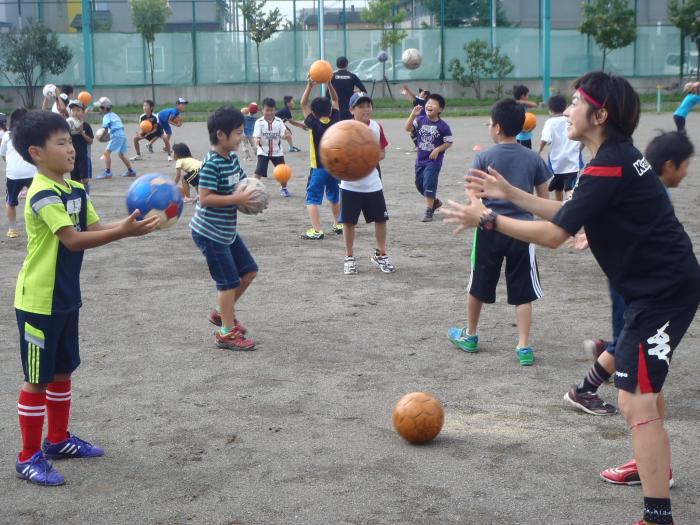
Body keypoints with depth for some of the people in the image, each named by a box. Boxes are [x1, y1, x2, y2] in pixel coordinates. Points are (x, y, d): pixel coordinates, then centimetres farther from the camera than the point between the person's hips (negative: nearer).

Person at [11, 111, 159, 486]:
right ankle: (29, 457, 11)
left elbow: (96, 228, 4)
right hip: (39, 302, -9)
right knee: (37, 379, 0)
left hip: (66, 298, 9)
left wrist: (131, 224, -12)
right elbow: (73, 240, -28)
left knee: (63, 371, 19)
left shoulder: (76, 190, 7)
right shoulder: (43, 195, -21)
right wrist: (124, 232, -32)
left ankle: (58, 439, 35)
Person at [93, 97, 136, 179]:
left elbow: (105, 128, -11)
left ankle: (107, 172, -19)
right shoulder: (114, 115, 21)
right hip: (122, 135, 9)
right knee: (121, 154, 24)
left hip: (116, 135, -9)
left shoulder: (106, 116, -4)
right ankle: (130, 171, 31)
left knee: (107, 152, -11)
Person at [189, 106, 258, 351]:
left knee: (249, 271, 15)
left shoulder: (232, 158, 4)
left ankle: (222, 313, 30)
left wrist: (250, 194, -5)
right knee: (229, 281, -2)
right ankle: (227, 333, 10)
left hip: (227, 229, 9)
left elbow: (241, 183, 16)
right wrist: (236, 199, -26)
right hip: (210, 232, -9)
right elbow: (205, 198, -25)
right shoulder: (211, 164, -22)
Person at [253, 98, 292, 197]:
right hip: (263, 152, -2)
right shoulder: (259, 122, -9)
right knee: (259, 172, -11)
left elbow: (283, 135, -8)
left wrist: (286, 135, -32)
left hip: (277, 151, 2)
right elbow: (256, 136, -14)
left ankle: (284, 188, 31)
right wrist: (257, 142, -37)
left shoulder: (279, 121, -4)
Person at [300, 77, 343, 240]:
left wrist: (310, 86, -9)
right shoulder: (335, 121, -3)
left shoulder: (314, 124, -12)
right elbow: (335, 100, 10)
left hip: (319, 167, -5)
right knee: (335, 197, 22)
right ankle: (338, 225, 34)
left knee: (313, 199, -6)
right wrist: (329, 84, 2)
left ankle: (316, 231, -18)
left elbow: (303, 104, -6)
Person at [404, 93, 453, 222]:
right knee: (419, 184, 17)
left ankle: (429, 211, -3)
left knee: (429, 184, -13)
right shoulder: (421, 120, -1)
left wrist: (437, 150, -19)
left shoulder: (443, 126, -11)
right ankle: (435, 201, 40)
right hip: (420, 159, 6)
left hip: (433, 160, -6)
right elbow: (408, 128, -12)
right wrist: (413, 115, -23)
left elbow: (449, 143, -6)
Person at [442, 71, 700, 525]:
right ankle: (656, 466, 47)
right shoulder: (618, 156, 9)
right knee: (644, 379, 27)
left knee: (636, 400, -13)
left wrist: (487, 219, -13)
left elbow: (554, 234, -22)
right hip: (659, 283, 11)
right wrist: (510, 194, 12)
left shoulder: (609, 167, -22)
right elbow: (570, 214, 15)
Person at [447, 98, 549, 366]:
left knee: (478, 285, 17)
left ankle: (469, 335, 33)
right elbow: (544, 199, 5)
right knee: (522, 292, 7)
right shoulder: (534, 159, 0)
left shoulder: (484, 158, -6)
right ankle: (524, 346, 4)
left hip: (489, 229, -1)